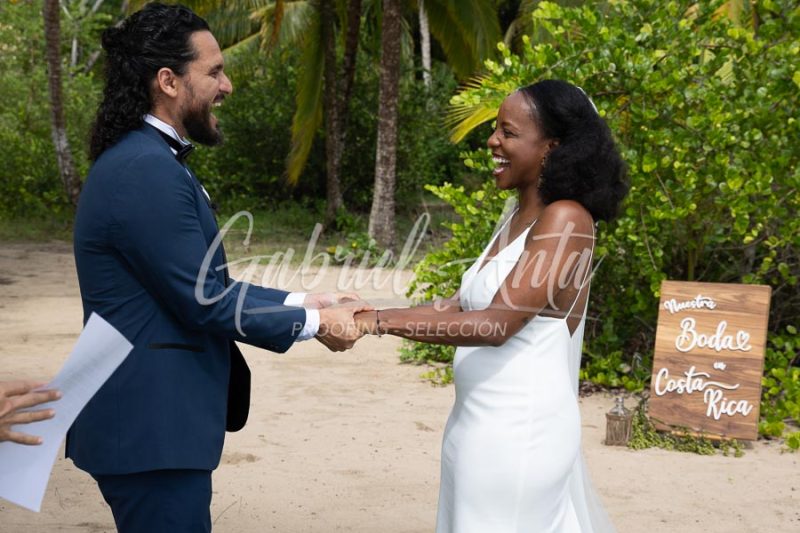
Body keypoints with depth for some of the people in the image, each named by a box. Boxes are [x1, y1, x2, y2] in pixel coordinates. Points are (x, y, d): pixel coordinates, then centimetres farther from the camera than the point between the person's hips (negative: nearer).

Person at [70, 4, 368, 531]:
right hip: (151, 432, -10)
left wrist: (304, 301, 8)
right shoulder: (147, 171, -21)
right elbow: (204, 302, -20)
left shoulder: (144, 160, 12)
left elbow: (208, 286, 15)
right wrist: (314, 323, -8)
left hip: (151, 423, 10)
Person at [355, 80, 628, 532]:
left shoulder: (565, 220, -16)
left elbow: (497, 322, -23)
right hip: (484, 421, 8)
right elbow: (464, 304, 10)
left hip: (520, 428, -8)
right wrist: (374, 314, -1)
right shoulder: (519, 217, 12)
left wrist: (382, 323, -21)